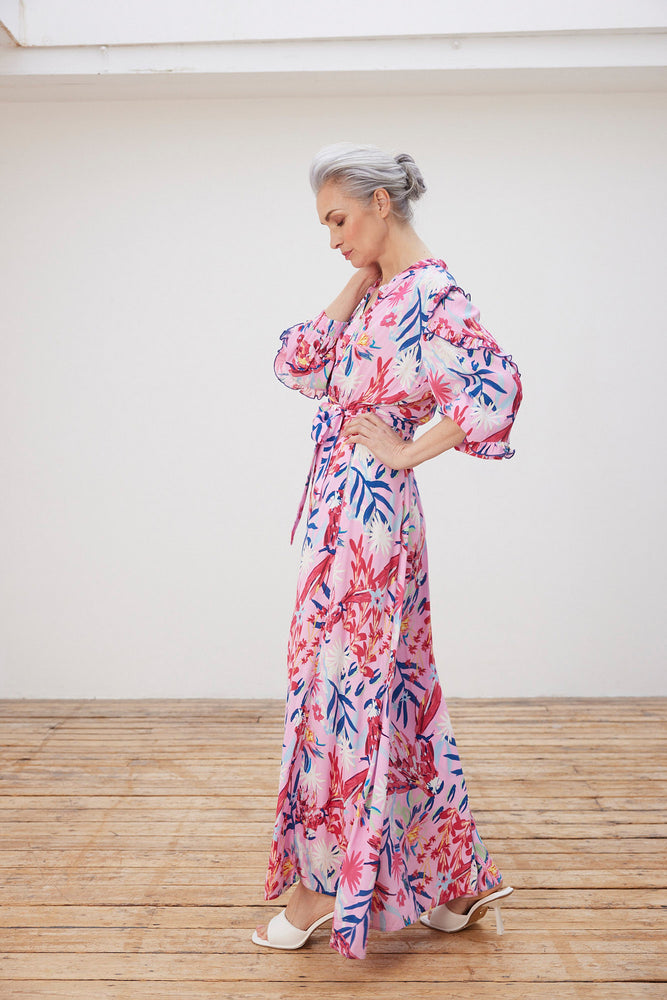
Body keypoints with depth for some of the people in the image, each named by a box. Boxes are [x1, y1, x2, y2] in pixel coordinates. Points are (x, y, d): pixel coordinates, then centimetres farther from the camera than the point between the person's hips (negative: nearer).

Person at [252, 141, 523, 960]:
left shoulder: (428, 293, -14)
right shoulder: (375, 294, 14)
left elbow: (497, 385, -26)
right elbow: (298, 366, 12)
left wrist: (410, 451, -16)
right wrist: (354, 284, 6)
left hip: (367, 515, -10)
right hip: (345, 513, 10)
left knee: (342, 684, 1)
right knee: (390, 686, 14)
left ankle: (322, 885, 18)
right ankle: (454, 882, 27)